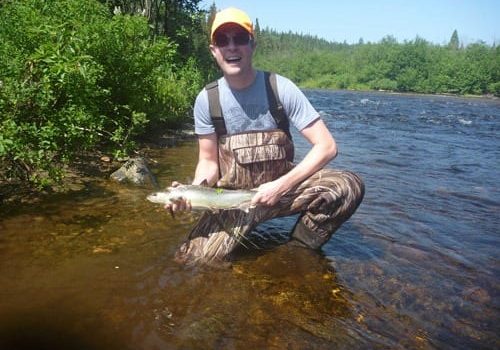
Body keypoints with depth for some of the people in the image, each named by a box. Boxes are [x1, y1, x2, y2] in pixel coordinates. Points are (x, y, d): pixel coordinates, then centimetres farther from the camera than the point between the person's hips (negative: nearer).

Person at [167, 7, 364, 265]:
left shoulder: (280, 88, -12)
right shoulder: (206, 100, -7)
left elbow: (326, 146, -14)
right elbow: (209, 162, 0)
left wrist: (281, 186, -23)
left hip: (283, 187, 0)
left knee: (349, 187, -26)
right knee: (193, 260, -18)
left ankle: (297, 253, -2)